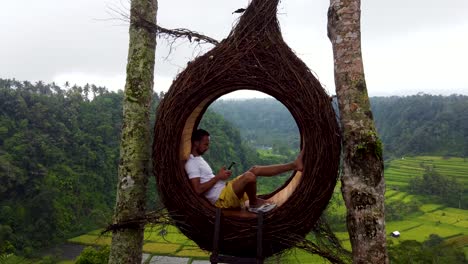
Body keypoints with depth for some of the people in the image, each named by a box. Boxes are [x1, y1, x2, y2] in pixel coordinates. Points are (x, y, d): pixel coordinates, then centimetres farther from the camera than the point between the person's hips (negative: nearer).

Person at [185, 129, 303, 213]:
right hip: (221, 198, -10)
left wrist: (220, 174, 6)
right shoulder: (192, 164, -17)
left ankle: (294, 165, 4)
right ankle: (254, 203, 0)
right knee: (249, 176, -30)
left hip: (225, 189, 10)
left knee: (255, 169, 3)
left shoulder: (198, 159, 16)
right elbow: (198, 190, -25)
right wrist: (218, 177, -18)